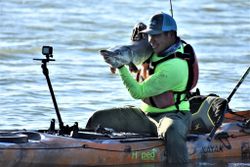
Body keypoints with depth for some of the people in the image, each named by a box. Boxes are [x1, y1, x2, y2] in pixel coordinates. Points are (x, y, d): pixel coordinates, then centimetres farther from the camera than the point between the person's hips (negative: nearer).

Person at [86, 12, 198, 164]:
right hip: (146, 113, 9)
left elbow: (138, 92, -23)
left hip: (171, 115, -9)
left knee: (172, 132, -46)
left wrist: (121, 66, -25)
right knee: (100, 118, -5)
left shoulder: (174, 66, -25)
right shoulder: (159, 47, 2)